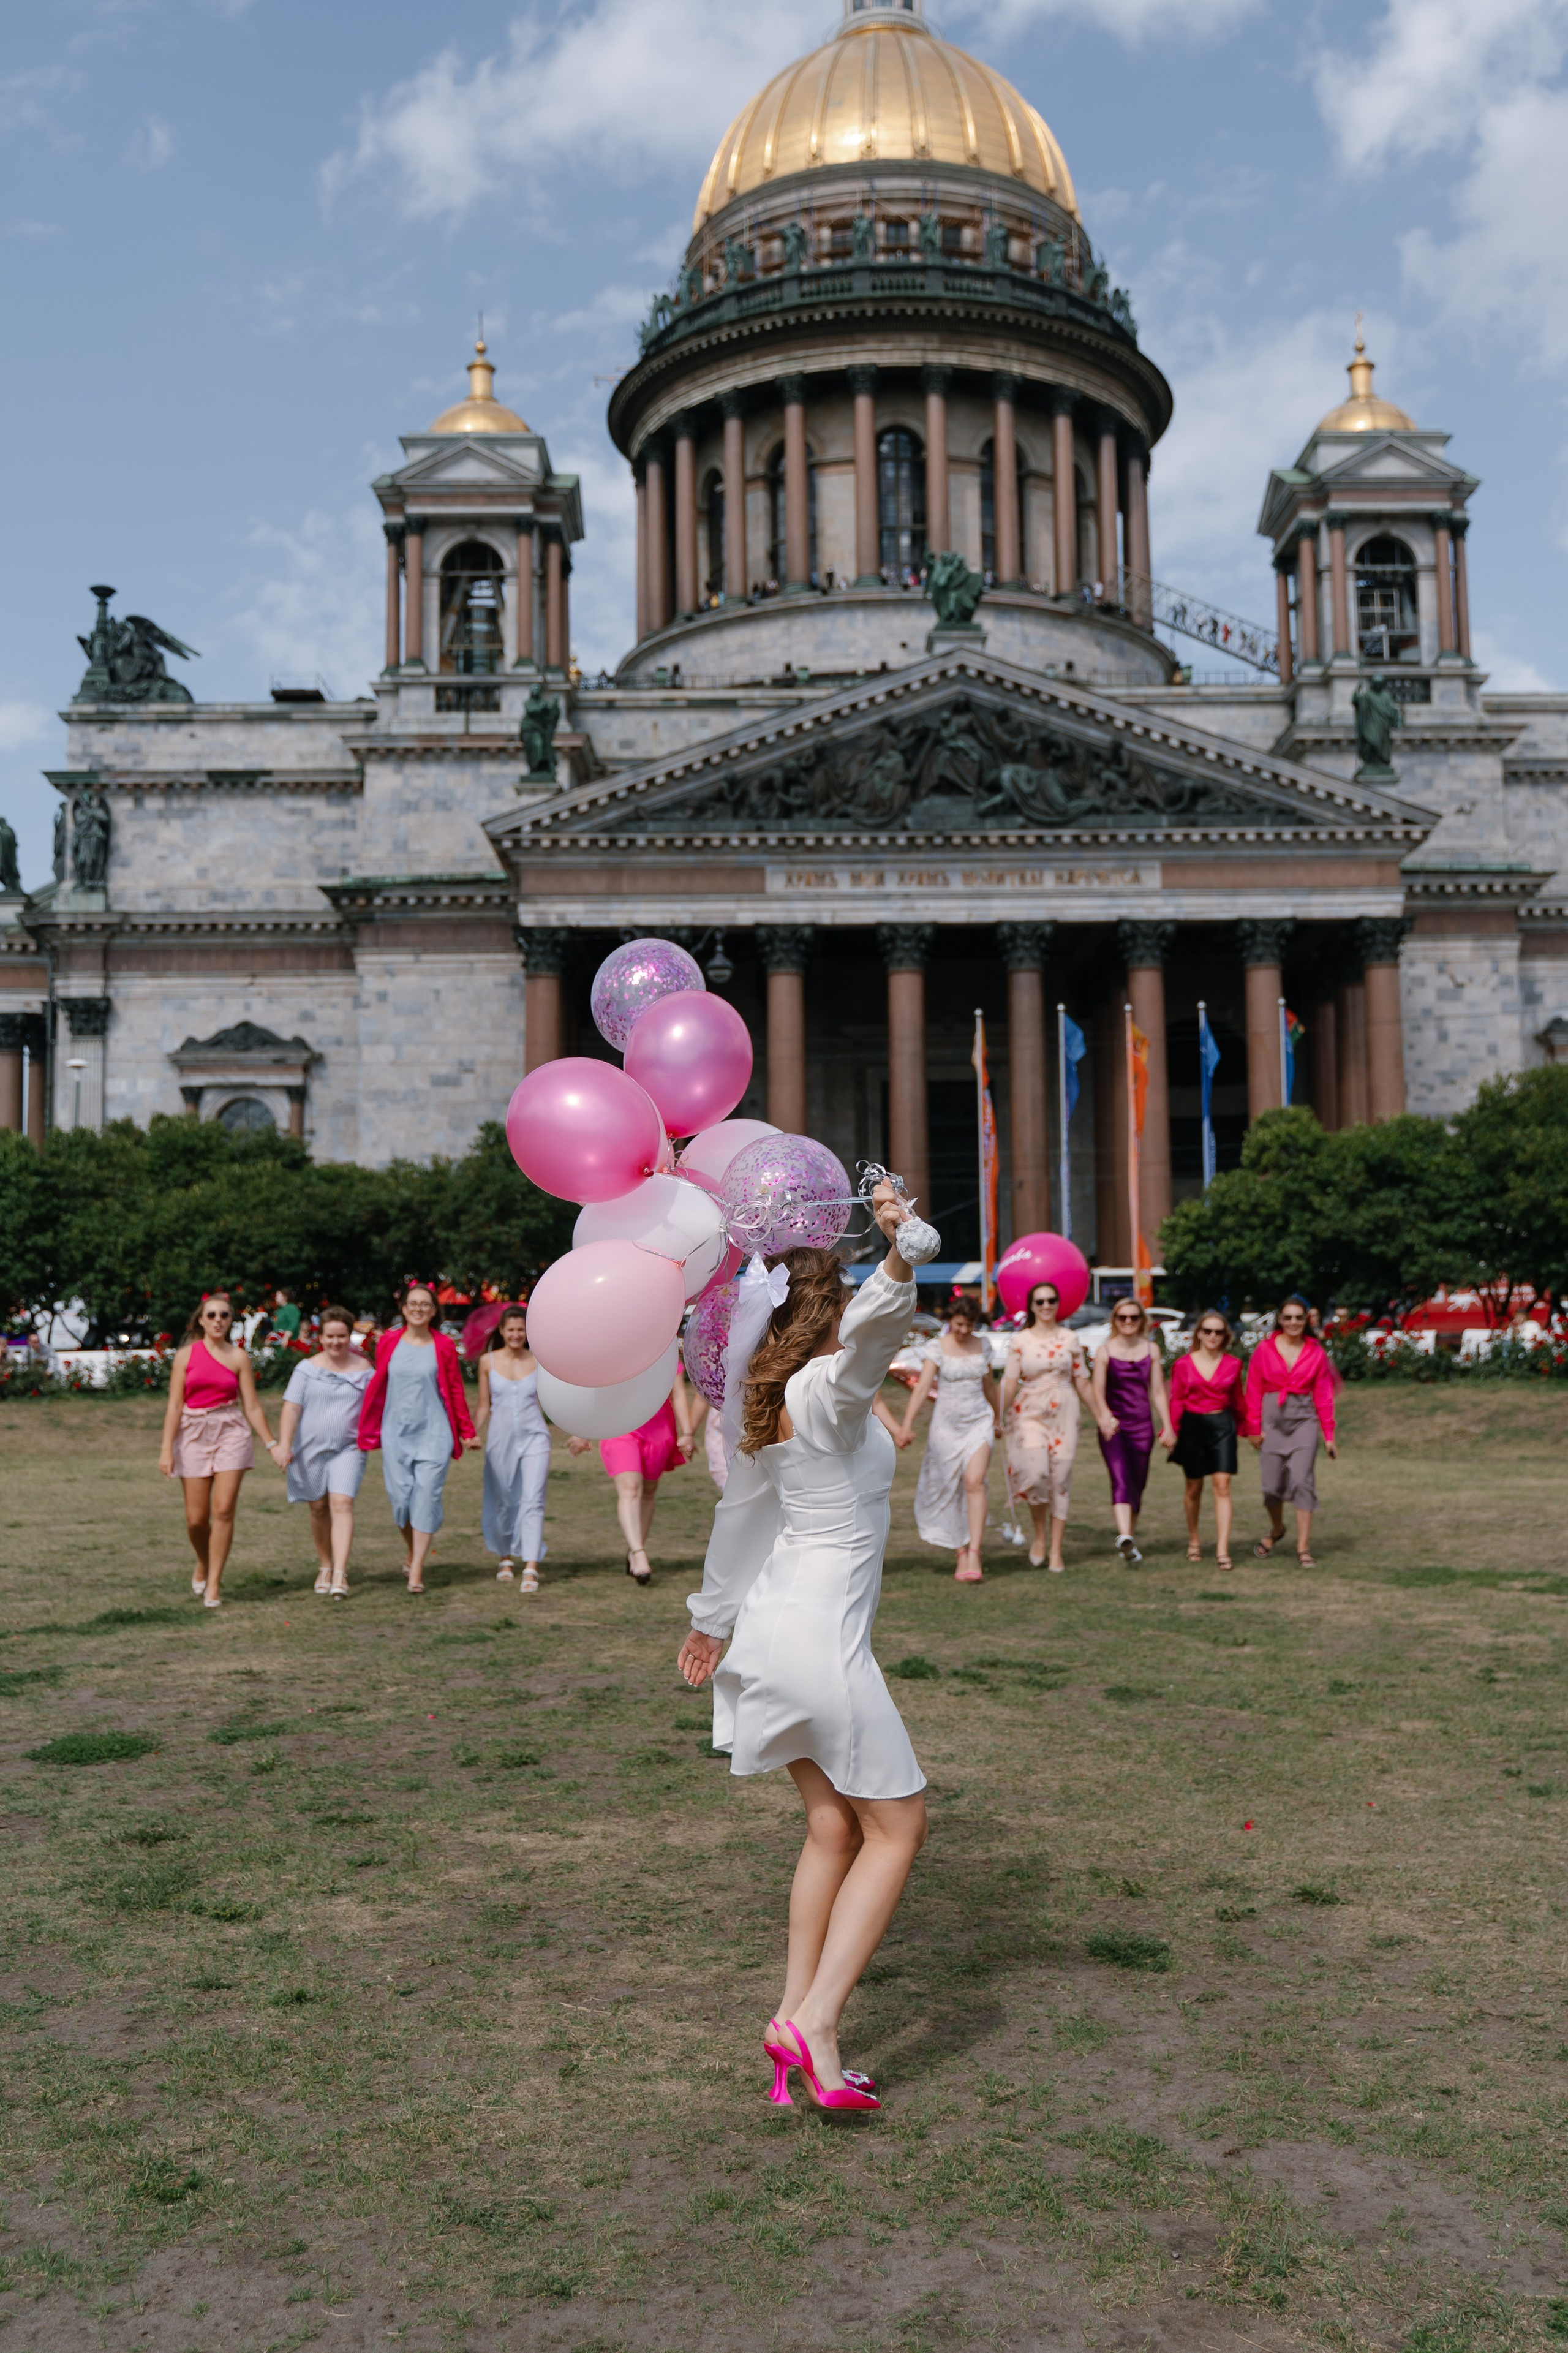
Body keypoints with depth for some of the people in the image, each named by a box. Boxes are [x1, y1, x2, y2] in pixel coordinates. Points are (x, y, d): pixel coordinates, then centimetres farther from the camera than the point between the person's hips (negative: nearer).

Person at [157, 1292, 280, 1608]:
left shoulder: (238, 1357, 4)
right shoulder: (186, 1355, 3)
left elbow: (252, 1407, 6)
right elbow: (175, 1405, 1)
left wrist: (272, 1444, 2)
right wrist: (167, 1448, -5)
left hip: (230, 1432, 0)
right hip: (194, 1433, 0)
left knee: (224, 1510, -10)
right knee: (196, 1517, 0)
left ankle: (213, 1585, -1)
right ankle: (203, 1565, 31)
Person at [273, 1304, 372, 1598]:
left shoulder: (363, 1370, 3)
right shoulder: (308, 1369, 1)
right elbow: (291, 1408, -4)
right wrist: (284, 1444, -14)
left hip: (348, 1449, -1)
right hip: (311, 1448, 1)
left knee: (342, 1504, -16)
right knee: (319, 1508, 9)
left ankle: (340, 1574, -21)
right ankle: (325, 1567, 27)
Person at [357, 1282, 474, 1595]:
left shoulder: (443, 1346, 2)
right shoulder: (389, 1342, 5)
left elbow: (455, 1390, 7)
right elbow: (377, 1388, 11)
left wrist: (466, 1432, 8)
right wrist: (367, 1433, 12)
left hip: (434, 1433, -1)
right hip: (396, 1432, 2)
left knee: (427, 1496, -8)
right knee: (400, 1496, 1)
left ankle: (416, 1571, -4)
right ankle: (412, 1549, 30)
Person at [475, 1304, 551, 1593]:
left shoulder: (539, 1362, 3)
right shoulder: (488, 1361, 4)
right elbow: (484, 1405, 9)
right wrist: (473, 1435, 1)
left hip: (534, 1436, -1)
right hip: (501, 1438, 1)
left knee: (533, 1501, -11)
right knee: (503, 1501, 10)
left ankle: (531, 1569, -16)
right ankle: (507, 1557, 32)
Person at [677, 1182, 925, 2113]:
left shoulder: (766, 1401, 7)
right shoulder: (829, 1390, -17)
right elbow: (877, 1326, -41)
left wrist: (714, 1618, 27)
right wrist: (902, 1257, -58)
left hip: (773, 1622, 8)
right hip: (822, 1635, -8)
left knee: (835, 1828, 16)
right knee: (898, 1827, 4)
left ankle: (795, 2016, 19)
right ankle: (816, 2023, 0)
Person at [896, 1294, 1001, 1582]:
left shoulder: (982, 1346, 7)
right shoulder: (937, 1347, -4)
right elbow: (922, 1387, -12)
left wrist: (997, 1420, 32)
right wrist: (907, 1425, -23)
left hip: (979, 1420, 1)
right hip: (947, 1423, -1)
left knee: (975, 1482, -16)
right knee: (950, 1489, 3)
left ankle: (974, 1552, -18)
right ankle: (961, 1553, 16)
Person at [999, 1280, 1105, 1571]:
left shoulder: (1069, 1340, 7)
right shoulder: (1020, 1341, 3)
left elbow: (1083, 1383, 11)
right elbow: (1009, 1384, -2)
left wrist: (1101, 1418, 12)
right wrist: (999, 1419, -10)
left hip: (1064, 1414, 2)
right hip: (1030, 1414, -2)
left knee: (1061, 1479, 0)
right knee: (1036, 1473, -19)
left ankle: (1056, 1551, 8)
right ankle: (1040, 1536, 5)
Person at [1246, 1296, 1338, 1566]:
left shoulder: (1316, 1352, 3)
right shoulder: (1265, 1349, 2)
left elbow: (1324, 1394, 6)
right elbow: (1253, 1391, 5)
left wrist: (1328, 1434, 5)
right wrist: (1254, 1428, 2)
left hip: (1304, 1420, 0)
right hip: (1273, 1420, 1)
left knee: (1302, 1480, -10)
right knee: (1272, 1483, 3)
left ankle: (1303, 1547, -6)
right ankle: (1276, 1530, 32)